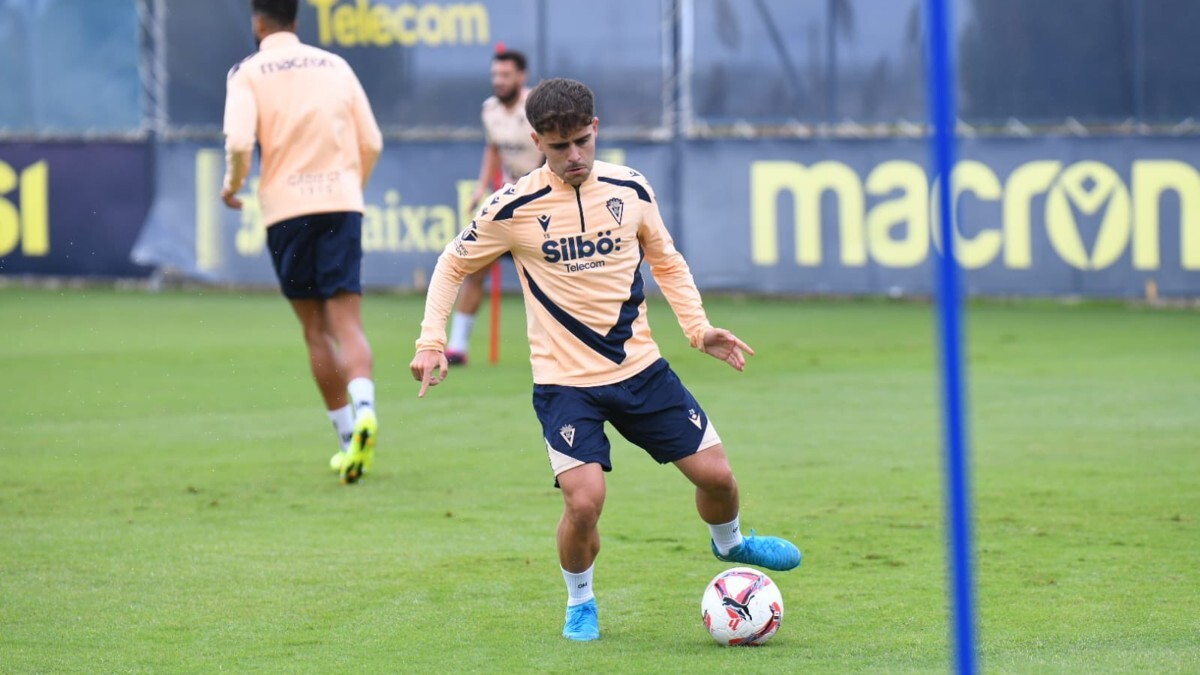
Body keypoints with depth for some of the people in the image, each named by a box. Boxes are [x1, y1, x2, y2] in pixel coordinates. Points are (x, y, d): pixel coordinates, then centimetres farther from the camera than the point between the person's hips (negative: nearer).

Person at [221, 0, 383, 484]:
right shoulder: (335, 66, 12)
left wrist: (232, 185, 5)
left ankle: (348, 438, 8)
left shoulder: (249, 73, 2)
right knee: (346, 322, -5)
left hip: (286, 208, -2)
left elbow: (239, 141, -14)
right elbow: (372, 143, 11)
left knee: (316, 330, 9)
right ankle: (363, 409, -31)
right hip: (342, 203, 2)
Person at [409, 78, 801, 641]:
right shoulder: (513, 208, -11)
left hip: (641, 368, 3)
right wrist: (431, 340, -7)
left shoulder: (629, 189, -1)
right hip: (565, 381, -3)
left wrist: (698, 327, 4)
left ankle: (728, 542, 40)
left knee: (715, 473, 4)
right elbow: (452, 265, 3)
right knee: (585, 500, -20)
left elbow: (665, 261, 15)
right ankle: (579, 602, 10)